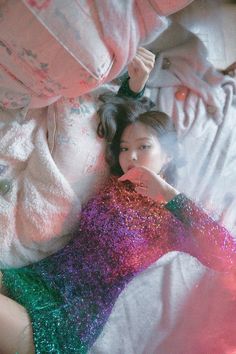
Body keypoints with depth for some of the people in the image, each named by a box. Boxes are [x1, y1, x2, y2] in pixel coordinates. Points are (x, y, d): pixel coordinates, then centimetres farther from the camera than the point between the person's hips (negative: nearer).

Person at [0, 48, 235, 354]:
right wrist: (134, 82, 8)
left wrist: (169, 194, -21)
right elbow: (113, 118, 25)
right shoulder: (117, 183, 11)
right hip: (39, 276, 6)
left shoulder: (172, 219, -3)